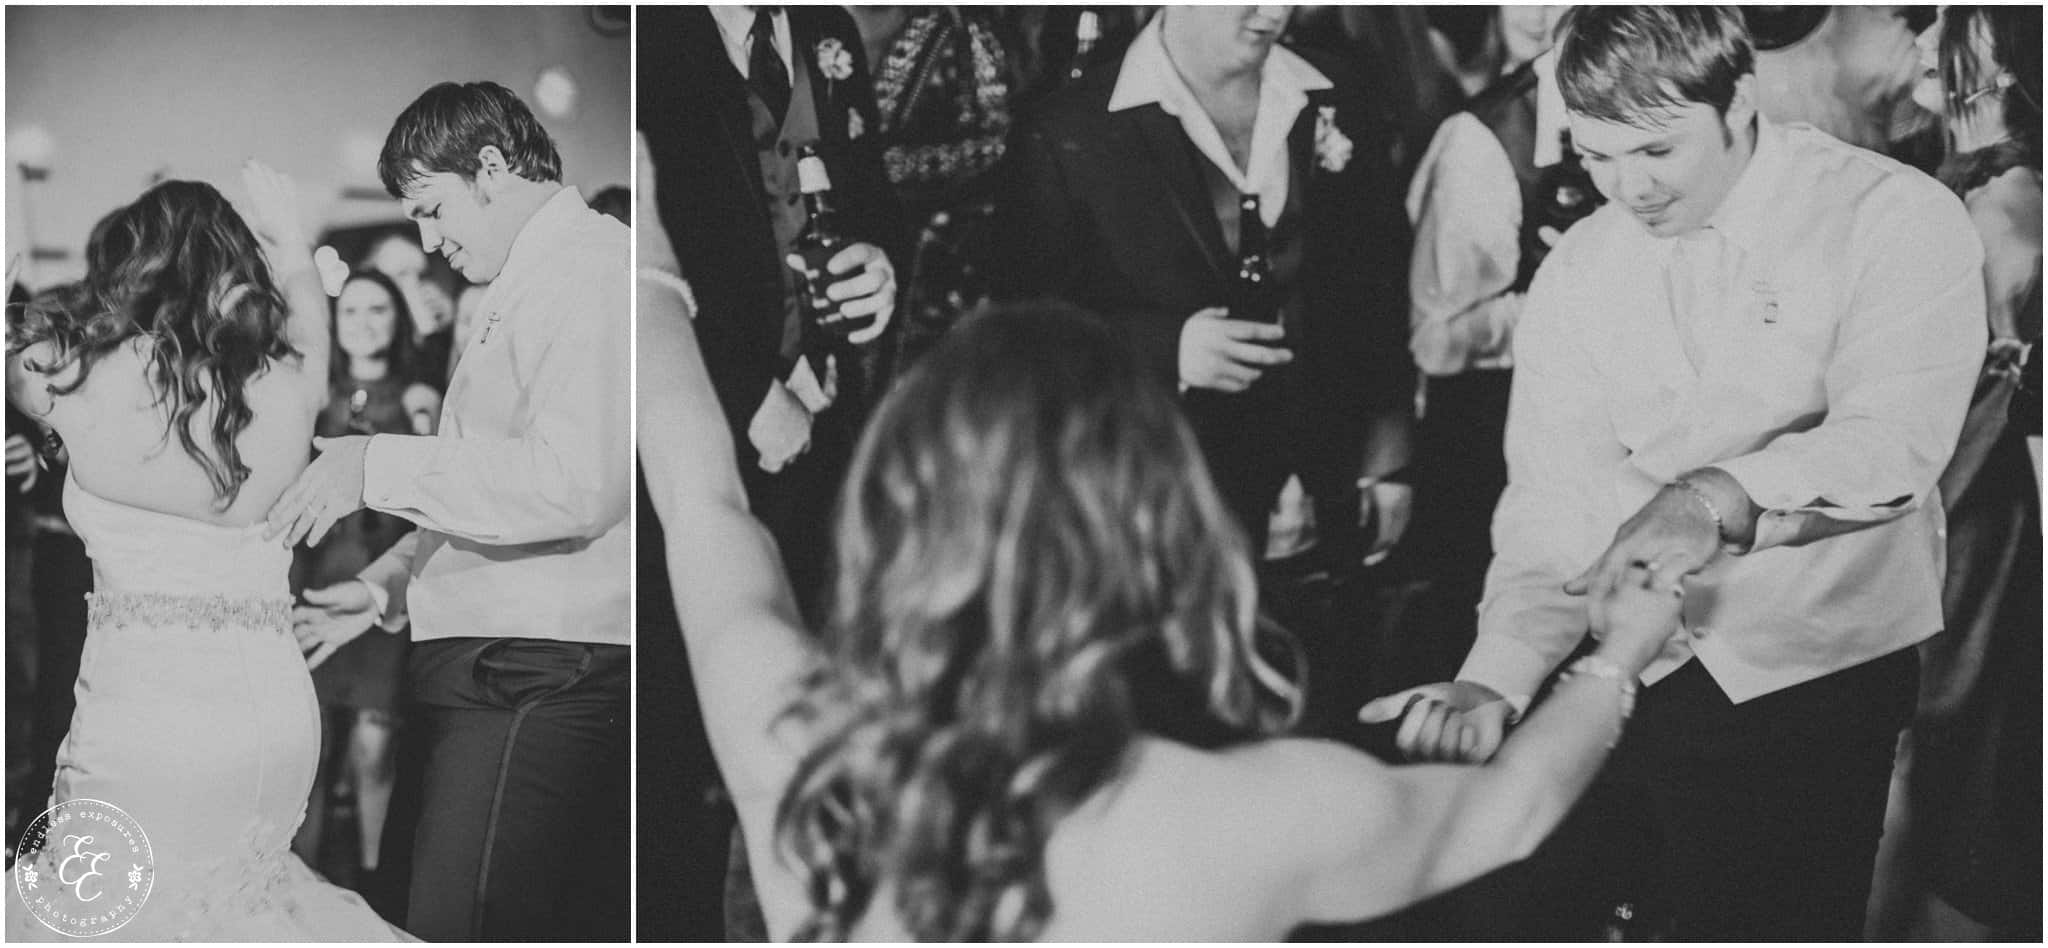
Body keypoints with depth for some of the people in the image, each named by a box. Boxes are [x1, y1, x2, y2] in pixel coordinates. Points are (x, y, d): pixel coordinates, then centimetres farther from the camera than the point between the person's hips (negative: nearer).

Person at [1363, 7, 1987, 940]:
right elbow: (1554, 504, -1)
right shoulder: (1576, 272, 6)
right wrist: (1493, 679, -17)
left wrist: (1717, 500, -38)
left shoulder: (1899, 220, -7)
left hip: (1814, 674, -3)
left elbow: (1892, 441, -21)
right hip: (1631, 670, 4)